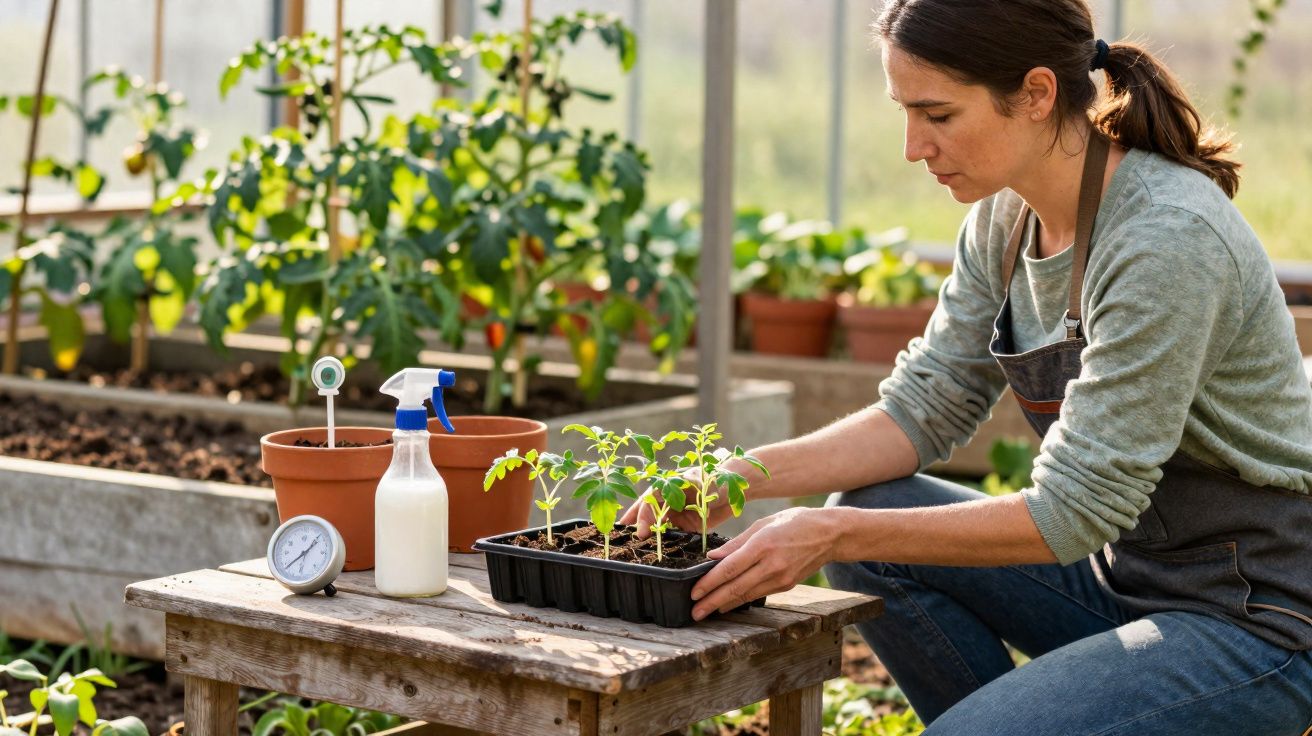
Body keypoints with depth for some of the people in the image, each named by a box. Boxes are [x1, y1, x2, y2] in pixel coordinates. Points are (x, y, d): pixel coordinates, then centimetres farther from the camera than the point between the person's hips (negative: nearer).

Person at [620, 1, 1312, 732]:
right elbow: (924, 410, 5)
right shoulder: (1006, 215, 0)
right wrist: (742, 477, -9)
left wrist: (835, 534, -24)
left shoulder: (1166, 239, -25)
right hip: (1127, 572, 8)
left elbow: (1076, 510, -25)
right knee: (872, 512, -3)